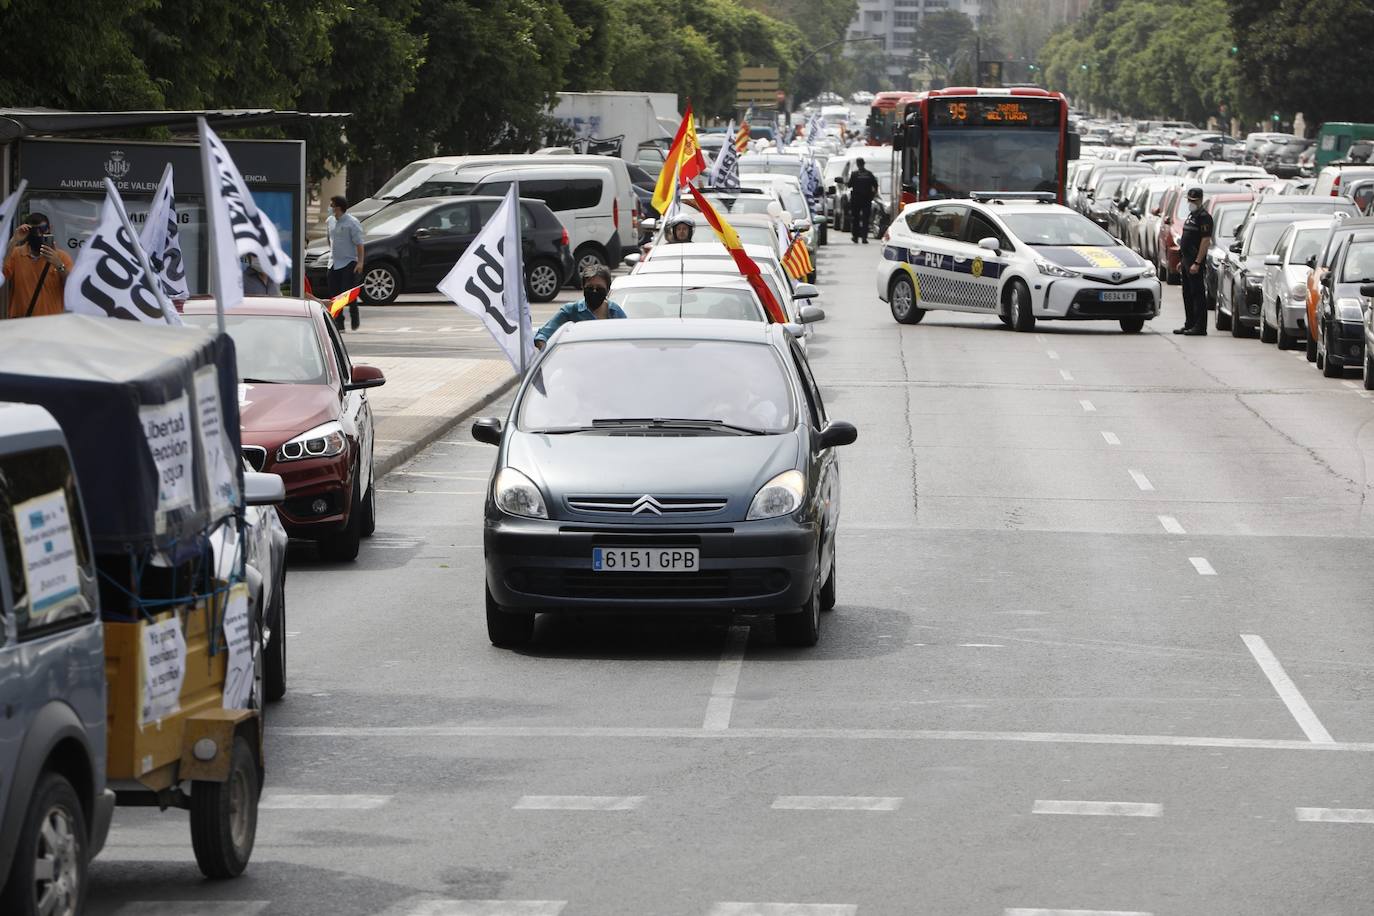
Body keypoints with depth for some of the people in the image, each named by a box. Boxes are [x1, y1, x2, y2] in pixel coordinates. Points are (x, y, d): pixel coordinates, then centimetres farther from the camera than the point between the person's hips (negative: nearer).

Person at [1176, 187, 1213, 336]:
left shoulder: (1204, 217, -13)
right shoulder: (1191, 216, 18)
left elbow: (1206, 241, -20)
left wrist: (1197, 263, -24)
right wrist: (1182, 261, 21)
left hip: (1195, 263, -10)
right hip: (1187, 260, 10)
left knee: (1198, 294, -8)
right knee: (1188, 294, 13)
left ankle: (1200, 327, -8)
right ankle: (1189, 324, 19)